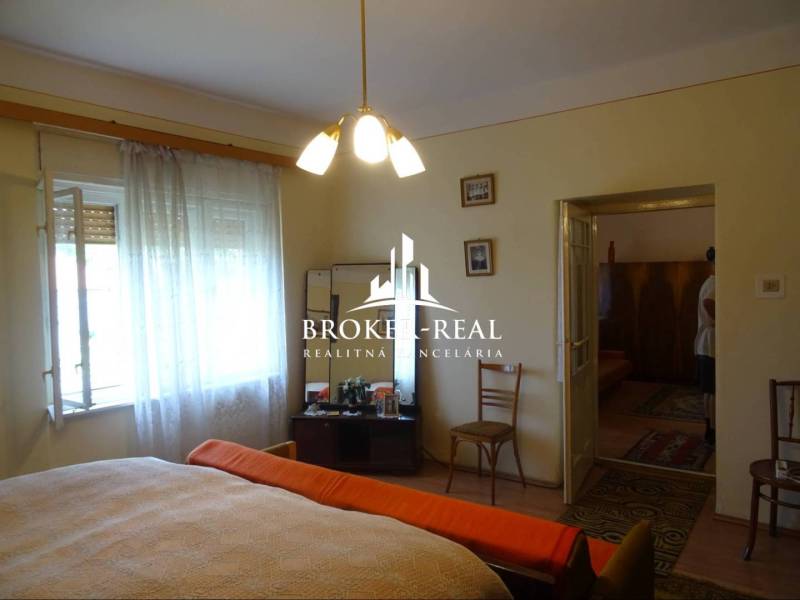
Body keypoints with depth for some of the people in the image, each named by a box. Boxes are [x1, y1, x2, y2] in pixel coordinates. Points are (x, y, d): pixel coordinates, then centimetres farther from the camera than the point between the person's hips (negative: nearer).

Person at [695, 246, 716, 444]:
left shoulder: (709, 282, 15)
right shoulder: (715, 283, -16)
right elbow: (708, 302, -34)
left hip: (704, 344, 10)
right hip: (712, 344, -10)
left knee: (709, 390, 15)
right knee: (714, 391, -1)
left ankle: (710, 428, 24)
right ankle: (714, 431, 7)